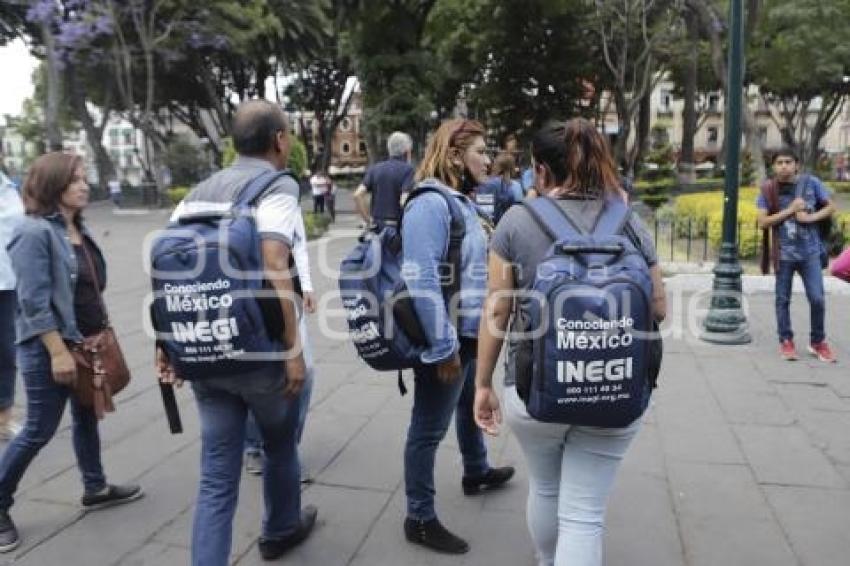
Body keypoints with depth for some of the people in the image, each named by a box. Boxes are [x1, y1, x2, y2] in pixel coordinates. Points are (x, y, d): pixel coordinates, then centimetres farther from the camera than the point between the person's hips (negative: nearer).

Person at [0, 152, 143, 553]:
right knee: (39, 431, 2)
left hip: (89, 342, 8)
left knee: (87, 417, 18)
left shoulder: (78, 228, 7)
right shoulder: (34, 232, -17)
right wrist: (58, 352, -22)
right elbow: (34, 301, -21)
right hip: (48, 348, -8)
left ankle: (95, 489, 34)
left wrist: (101, 336, 16)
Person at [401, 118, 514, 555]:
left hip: (470, 334, 10)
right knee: (428, 429, 4)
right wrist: (443, 346, -25)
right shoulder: (431, 203, -21)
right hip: (447, 340, -10)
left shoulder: (461, 200, 9)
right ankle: (420, 519, 19)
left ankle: (476, 472, 52)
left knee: (471, 406, 28)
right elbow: (420, 280, -27)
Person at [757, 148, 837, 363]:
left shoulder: (811, 182, -2)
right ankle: (786, 341, 22)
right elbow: (762, 222, -10)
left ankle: (818, 342, 19)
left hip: (810, 251, 1)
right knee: (783, 300, 8)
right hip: (783, 254, 0)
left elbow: (831, 207, 5)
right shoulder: (768, 190, -5)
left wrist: (810, 217, -12)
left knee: (817, 299, 0)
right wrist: (790, 210, -18)